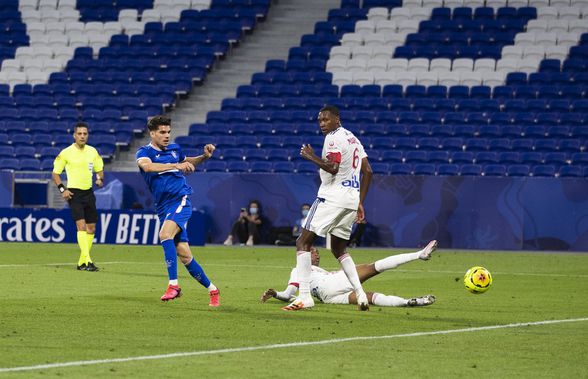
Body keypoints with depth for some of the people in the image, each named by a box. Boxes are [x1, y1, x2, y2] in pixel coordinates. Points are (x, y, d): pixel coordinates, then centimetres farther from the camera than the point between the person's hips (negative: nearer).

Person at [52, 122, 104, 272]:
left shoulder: (93, 152, 7)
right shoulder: (66, 153, -6)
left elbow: (100, 169, 19)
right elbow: (55, 173, 0)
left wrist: (100, 178, -3)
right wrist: (62, 189, -13)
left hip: (89, 192, 5)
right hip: (74, 193, -5)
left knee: (91, 228, 5)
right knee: (81, 225, -18)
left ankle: (82, 262, 16)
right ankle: (87, 261, -23)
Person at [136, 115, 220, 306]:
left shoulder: (175, 149, 13)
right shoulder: (144, 152, 2)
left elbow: (189, 163, 35)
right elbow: (147, 166, -23)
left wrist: (205, 156, 16)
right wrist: (175, 165, -31)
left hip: (181, 199, -1)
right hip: (164, 207, 1)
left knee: (165, 234, -28)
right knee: (184, 255, -1)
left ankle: (173, 284, -28)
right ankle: (212, 289, 14)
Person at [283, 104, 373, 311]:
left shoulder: (334, 139, -8)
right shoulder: (353, 138, 19)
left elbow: (333, 168, -22)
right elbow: (367, 171, 18)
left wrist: (312, 157, -7)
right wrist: (360, 202, 20)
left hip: (333, 197, -9)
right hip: (352, 199, 9)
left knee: (303, 242, -5)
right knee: (339, 249, 20)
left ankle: (304, 296, -15)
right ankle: (360, 294, 6)